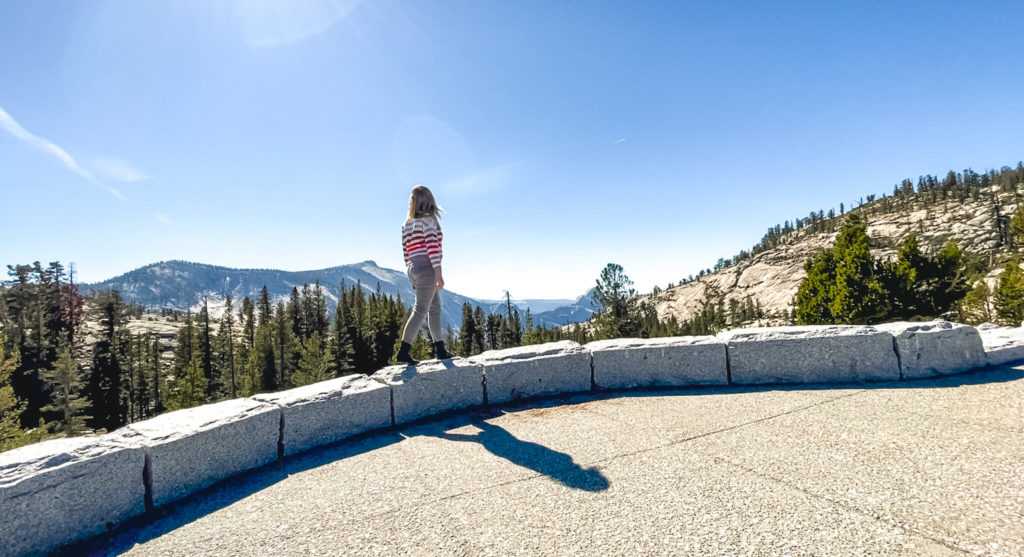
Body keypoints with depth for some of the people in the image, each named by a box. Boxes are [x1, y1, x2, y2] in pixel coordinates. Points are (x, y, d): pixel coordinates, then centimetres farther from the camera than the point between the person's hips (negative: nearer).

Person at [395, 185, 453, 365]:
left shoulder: (406, 224, 16)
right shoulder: (428, 219, -5)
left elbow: (406, 252, 15)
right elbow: (432, 246, -15)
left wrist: (413, 278, 20)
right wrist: (439, 273, -16)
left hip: (413, 268, 8)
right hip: (427, 267, -8)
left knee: (435, 308, 15)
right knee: (420, 310, -6)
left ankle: (440, 349, 20)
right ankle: (403, 351, -8)